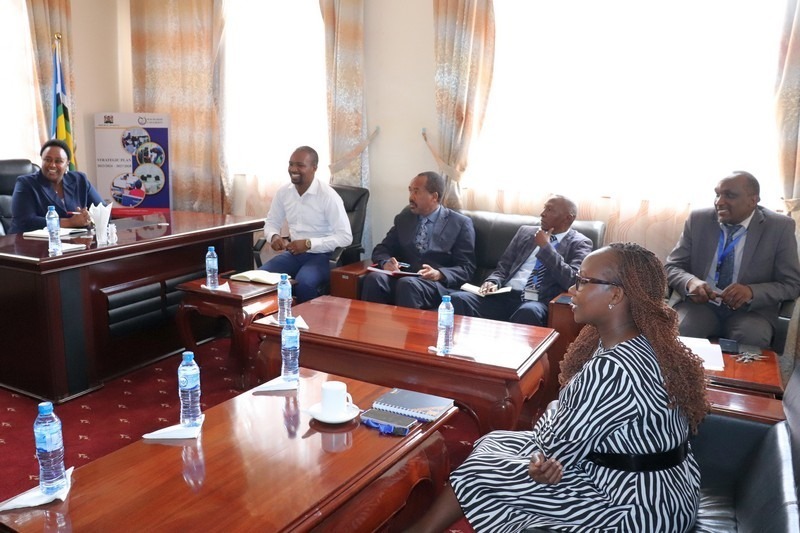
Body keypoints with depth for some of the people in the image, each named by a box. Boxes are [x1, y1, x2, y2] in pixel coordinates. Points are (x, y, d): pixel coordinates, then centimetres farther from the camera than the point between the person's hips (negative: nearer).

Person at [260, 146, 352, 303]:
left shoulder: (328, 196, -16)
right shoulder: (283, 192, 2)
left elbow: (345, 237, -18)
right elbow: (271, 223, 15)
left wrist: (309, 243, -25)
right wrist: (274, 236, -10)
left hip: (322, 255, -6)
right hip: (294, 253, 6)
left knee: (303, 283, -33)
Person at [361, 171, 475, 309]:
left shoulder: (460, 224, 2)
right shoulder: (404, 217, 16)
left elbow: (466, 268, -2)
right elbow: (381, 249, 14)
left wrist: (439, 274, -22)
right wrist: (386, 262, -10)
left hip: (439, 284, -4)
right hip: (403, 277, 4)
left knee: (407, 284, -35)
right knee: (374, 278, -28)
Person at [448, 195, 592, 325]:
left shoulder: (579, 243, 7)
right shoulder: (526, 232, 19)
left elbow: (571, 281, -10)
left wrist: (545, 246, -6)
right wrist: (493, 282, -4)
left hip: (539, 302, -4)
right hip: (505, 296, 4)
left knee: (528, 312, -41)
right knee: (458, 298, -23)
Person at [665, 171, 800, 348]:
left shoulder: (780, 227, -3)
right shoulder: (698, 220, 1)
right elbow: (672, 266, 3)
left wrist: (752, 292, -23)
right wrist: (690, 282, -21)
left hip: (751, 309, 0)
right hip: (700, 304, 1)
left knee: (751, 339, -34)